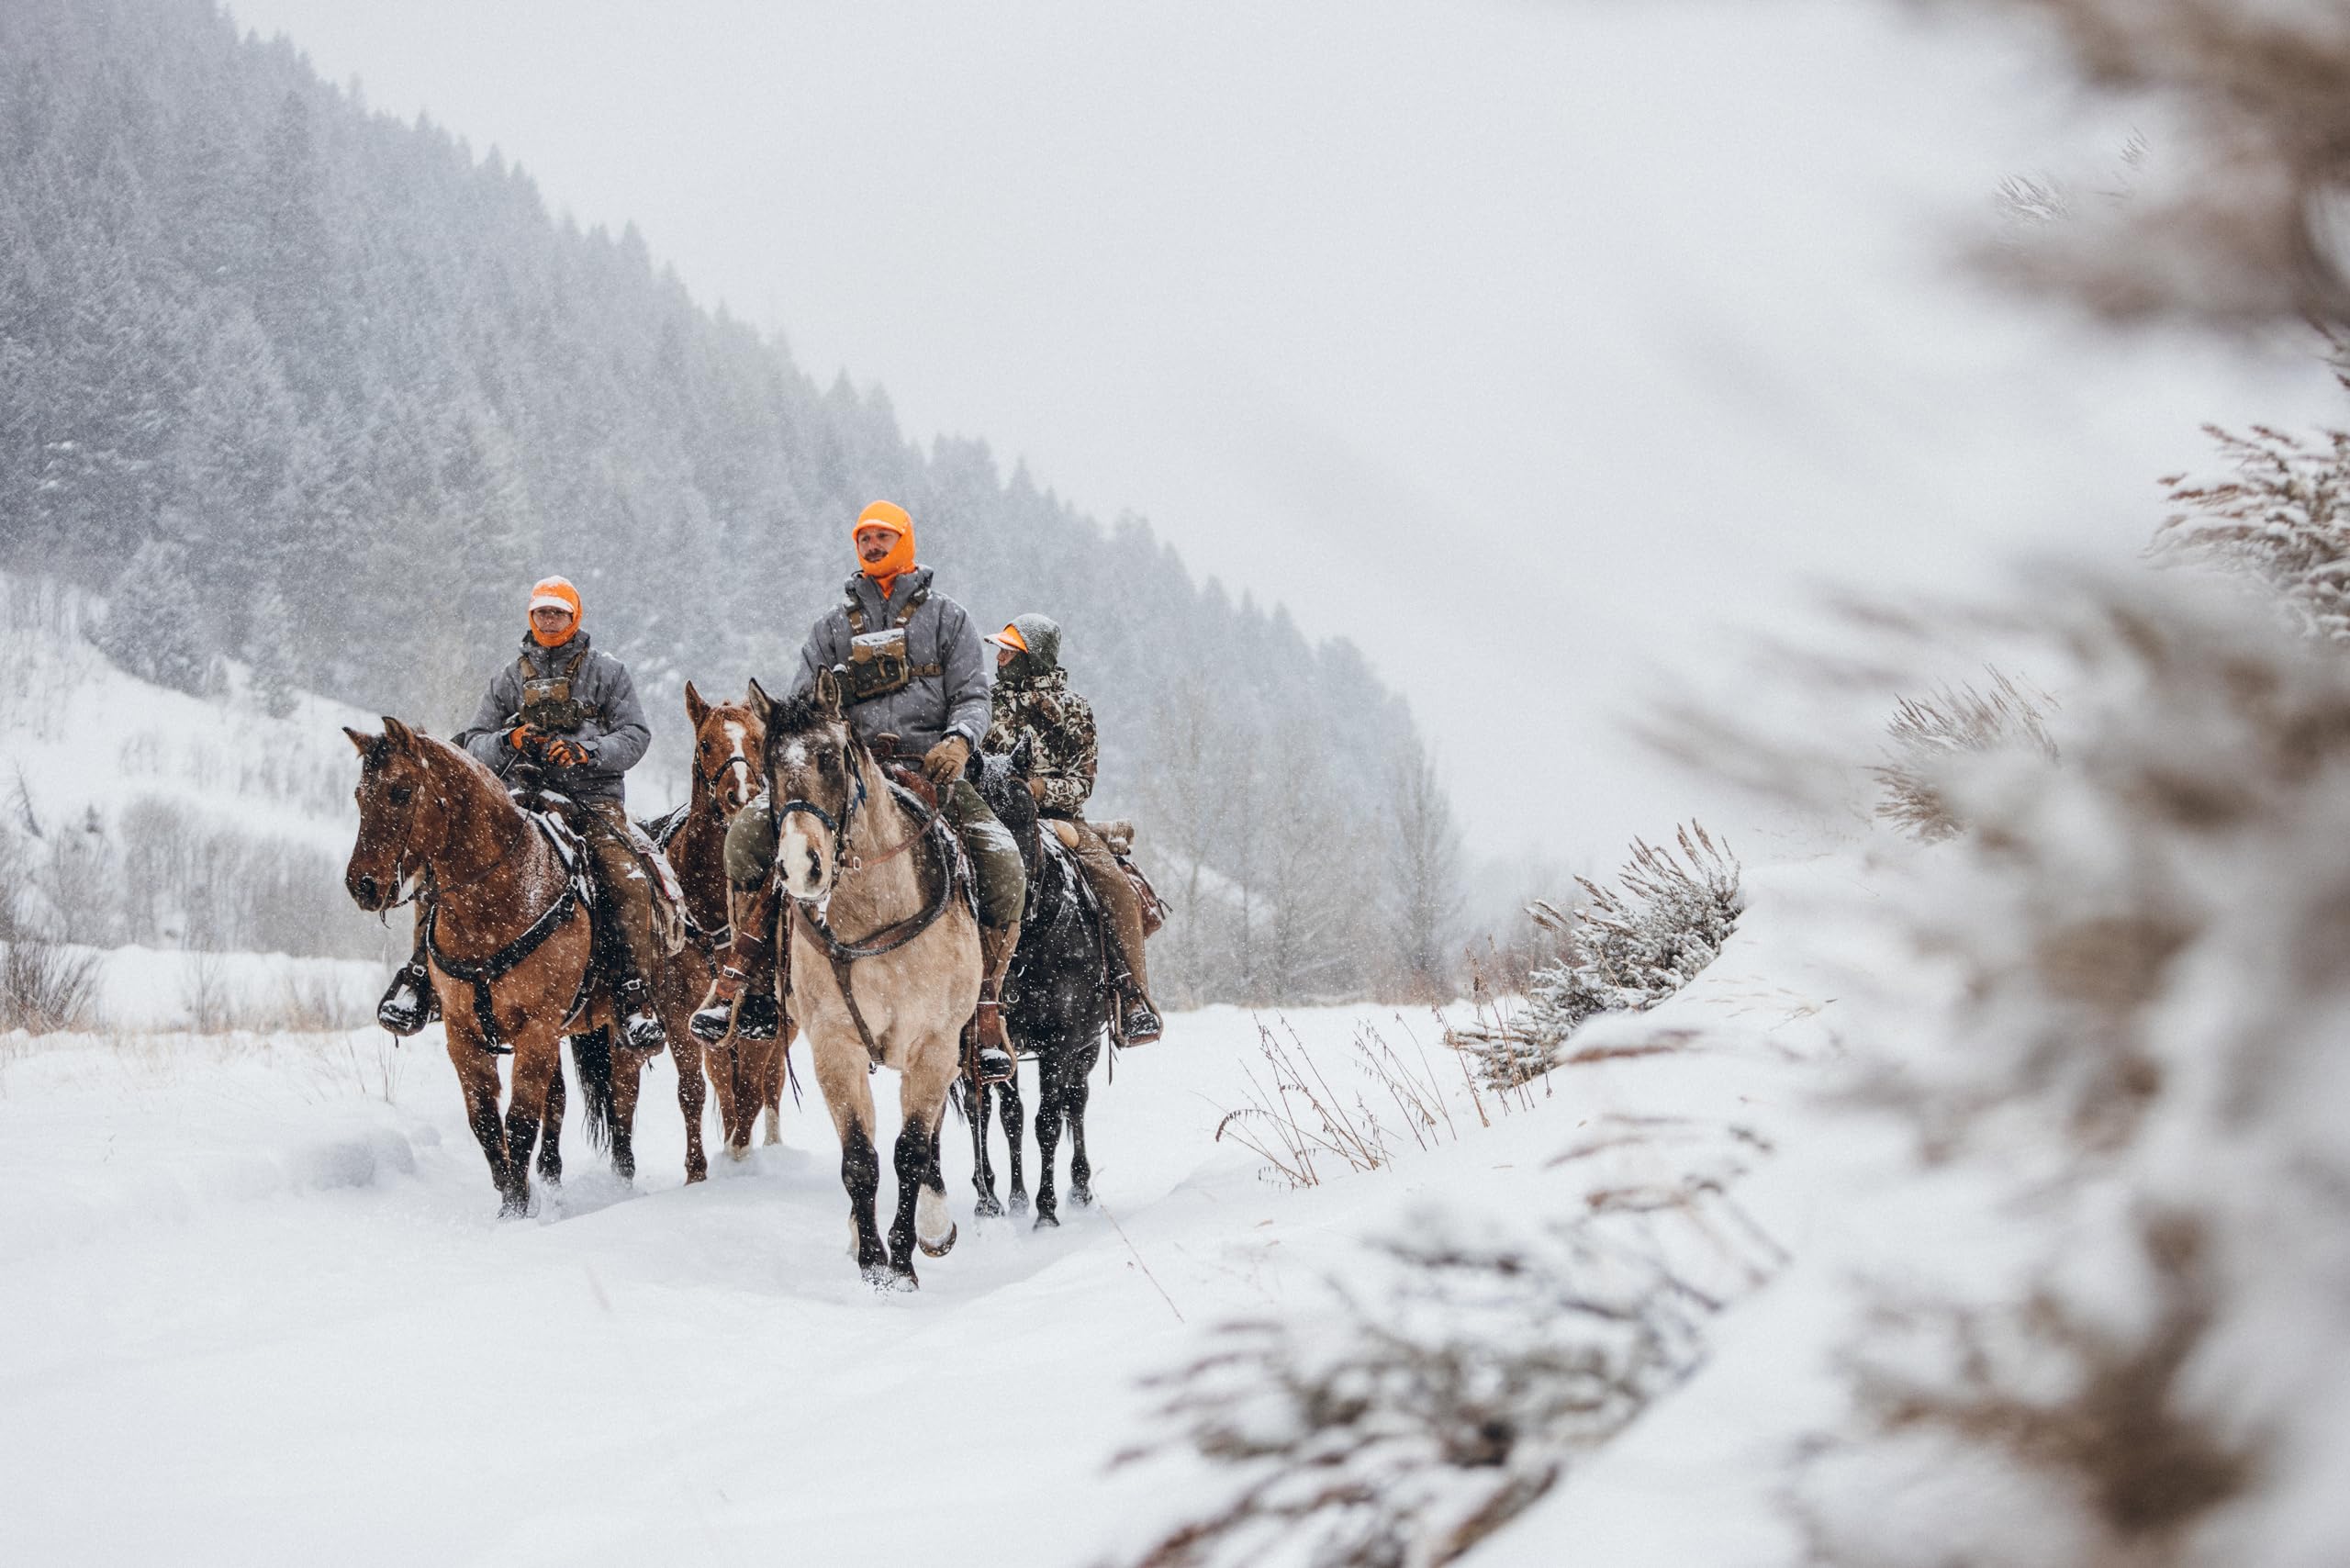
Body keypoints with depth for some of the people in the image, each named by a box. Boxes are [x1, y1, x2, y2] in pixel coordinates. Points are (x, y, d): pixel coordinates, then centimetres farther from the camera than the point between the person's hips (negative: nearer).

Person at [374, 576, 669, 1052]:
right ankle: (420, 970, -17)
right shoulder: (508, 680, 18)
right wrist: (507, 743, -9)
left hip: (592, 799, -2)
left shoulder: (608, 672, 11)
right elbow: (474, 741, 14)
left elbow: (636, 735, 3)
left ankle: (634, 997, -28)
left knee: (627, 882, -29)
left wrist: (586, 754, -15)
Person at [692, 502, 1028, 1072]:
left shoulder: (946, 617, 14)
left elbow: (971, 695, 5)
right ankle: (742, 981, -18)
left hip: (930, 768, -2)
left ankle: (986, 1009, -16)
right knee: (750, 828, -23)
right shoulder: (835, 625, 20)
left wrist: (958, 741, -18)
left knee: (1003, 864, -28)